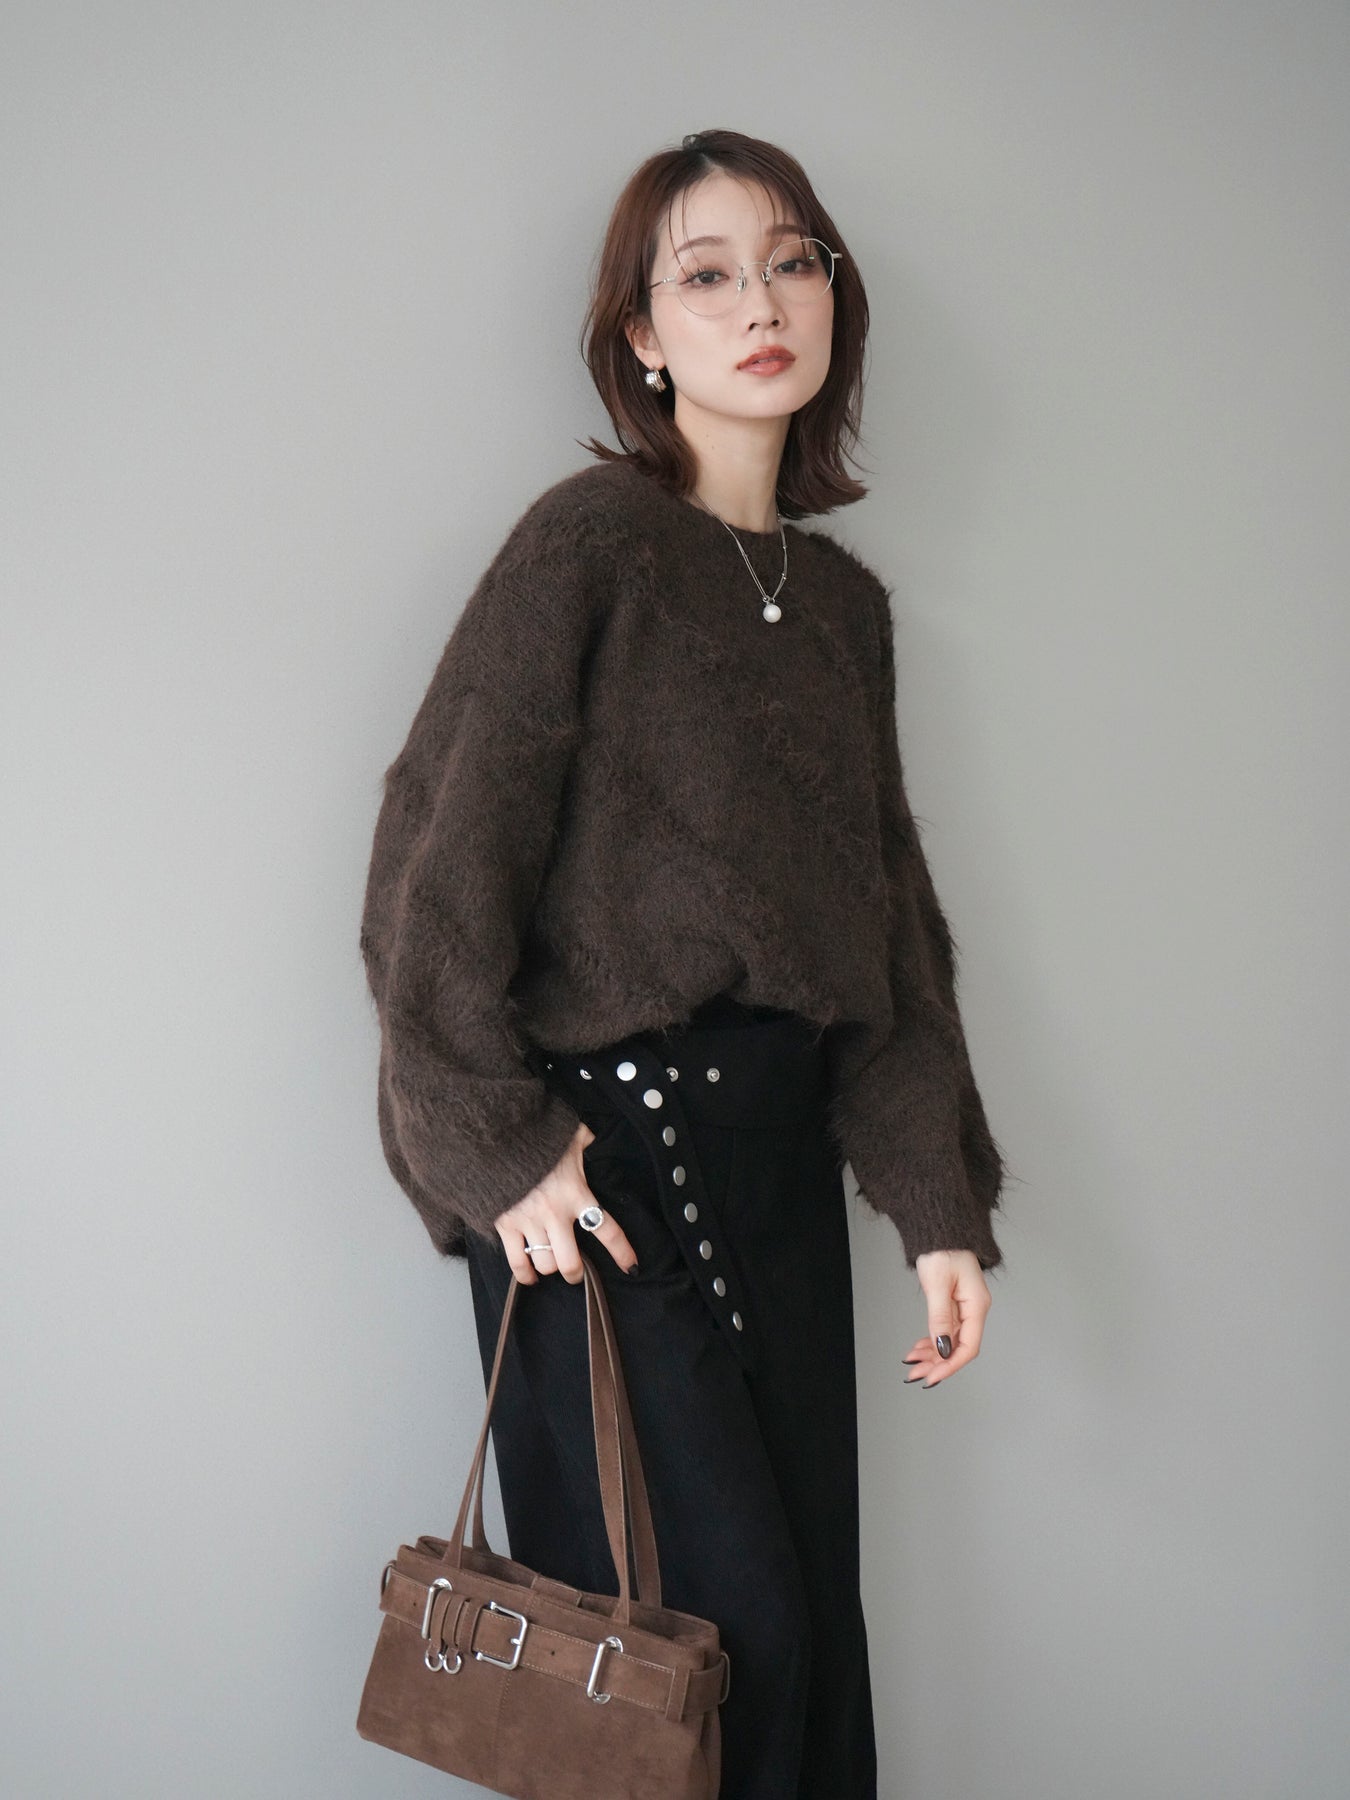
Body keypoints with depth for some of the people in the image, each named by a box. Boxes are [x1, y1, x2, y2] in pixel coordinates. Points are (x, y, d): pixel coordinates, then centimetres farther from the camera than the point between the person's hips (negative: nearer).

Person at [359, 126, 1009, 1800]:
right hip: (605, 1144, -6)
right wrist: (499, 1147, -12)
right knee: (717, 1630, -4)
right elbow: (439, 862, -11)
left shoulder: (843, 597, 12)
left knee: (818, 1618, 11)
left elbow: (890, 918, 12)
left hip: (781, 1147, 6)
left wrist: (940, 1202, 8)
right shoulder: (589, 543, -8)